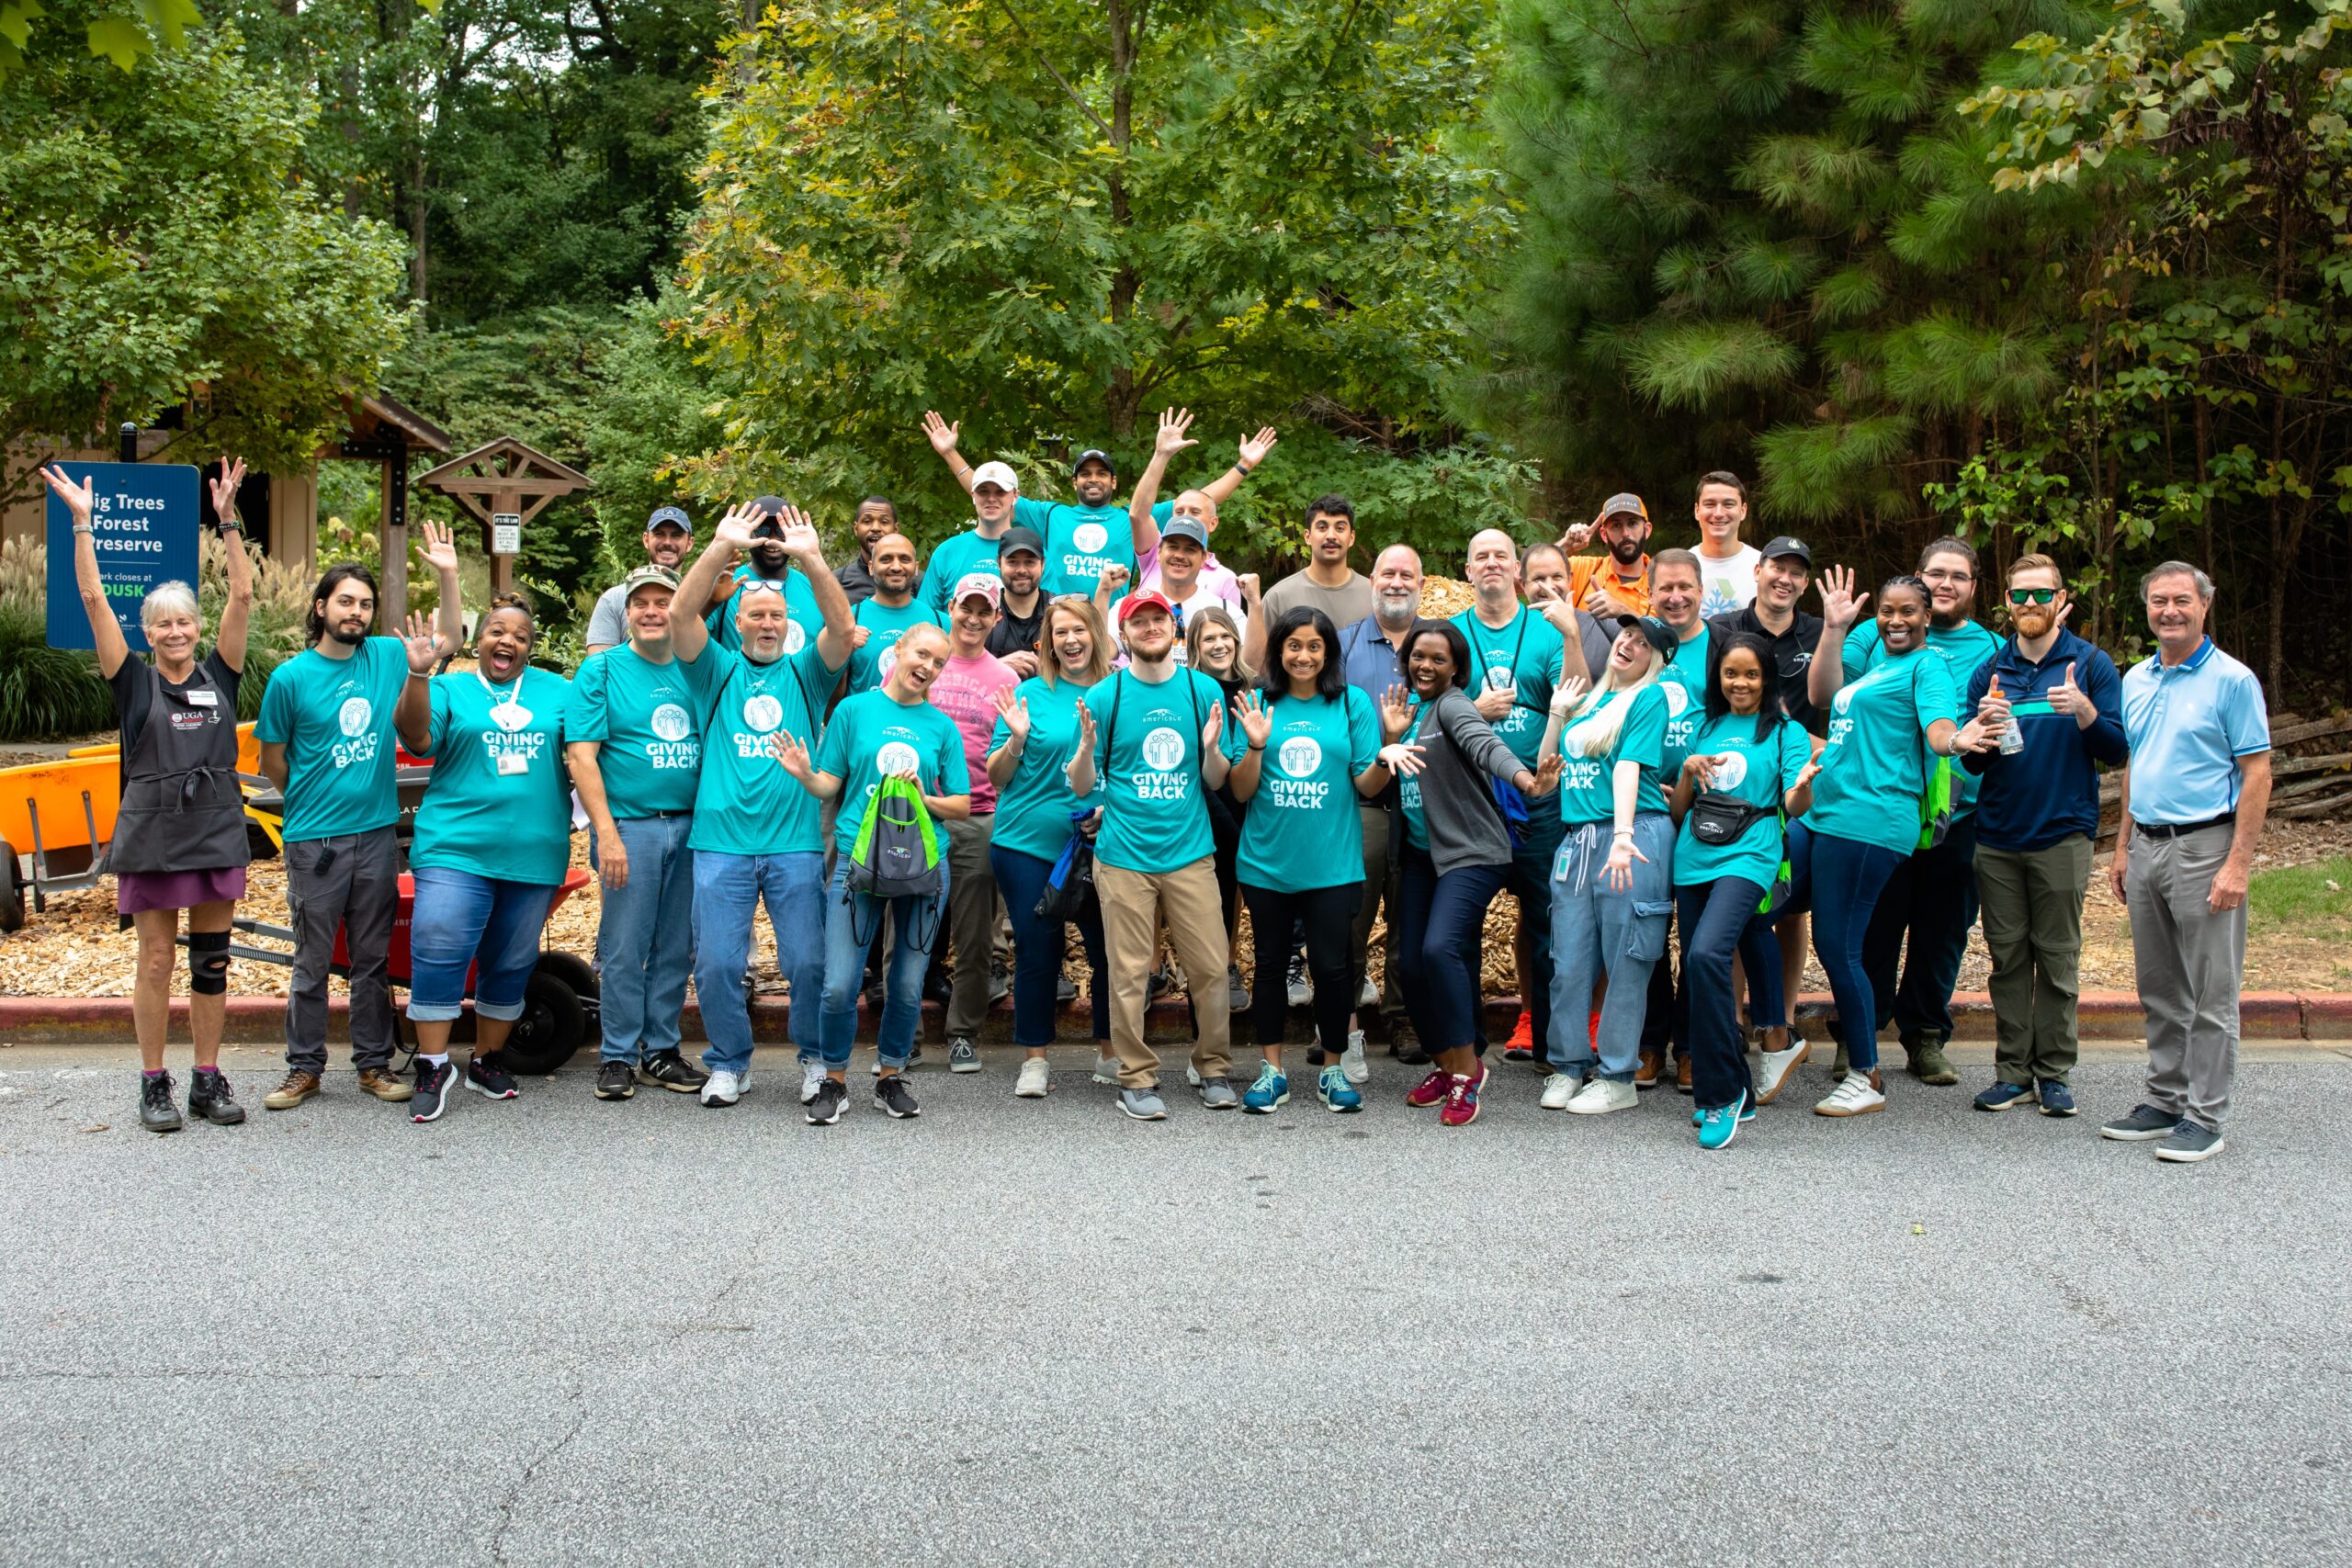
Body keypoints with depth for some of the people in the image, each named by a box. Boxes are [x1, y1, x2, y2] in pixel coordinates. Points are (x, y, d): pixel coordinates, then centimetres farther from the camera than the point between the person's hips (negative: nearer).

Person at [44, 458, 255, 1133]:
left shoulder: (218, 677, 5)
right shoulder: (134, 682, 0)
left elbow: (241, 598, -1)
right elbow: (94, 600, -6)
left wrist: (228, 521, -6)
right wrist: (82, 524, -11)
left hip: (216, 835, 2)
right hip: (151, 836, -2)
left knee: (211, 962, 7)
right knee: (156, 961, 4)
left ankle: (208, 1081, 16)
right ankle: (154, 1084, 12)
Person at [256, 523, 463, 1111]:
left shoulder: (386, 657, 4)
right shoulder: (291, 677, -5)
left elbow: (448, 639, 16)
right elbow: (272, 760, 4)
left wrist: (447, 576, 4)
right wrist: (312, 804, 11)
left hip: (377, 835, 3)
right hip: (315, 841, -3)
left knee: (372, 959, 10)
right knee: (312, 962, 5)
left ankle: (374, 1063, 18)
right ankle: (305, 1068, 15)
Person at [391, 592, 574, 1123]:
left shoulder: (557, 692, 13)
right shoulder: (449, 690, 7)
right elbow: (416, 736, -11)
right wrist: (419, 673, -23)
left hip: (534, 854, 3)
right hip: (456, 847, -2)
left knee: (512, 963, 9)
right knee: (438, 950, -12)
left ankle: (487, 1061, 23)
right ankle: (433, 1067, -3)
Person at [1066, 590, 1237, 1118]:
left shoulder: (1204, 690, 7)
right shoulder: (1104, 696, 2)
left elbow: (1215, 782, 9)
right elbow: (1081, 787, 3)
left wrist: (1212, 748, -11)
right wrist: (1086, 745, -16)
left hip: (1190, 853, 2)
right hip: (1125, 856, -1)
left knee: (1212, 966, 1)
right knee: (1129, 973, 1)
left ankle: (1214, 1069, 18)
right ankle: (1137, 1079, 12)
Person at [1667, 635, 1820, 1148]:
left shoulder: (1785, 732, 7)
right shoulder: (1703, 728, 17)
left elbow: (1795, 806, -4)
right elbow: (1677, 809, 17)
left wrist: (1802, 787, -25)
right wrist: (1688, 771, -2)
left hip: (1748, 856, -5)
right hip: (1694, 857, 5)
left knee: (1707, 955, -26)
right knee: (1697, 969, 4)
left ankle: (1722, 1096, -16)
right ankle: (1737, 1094, 21)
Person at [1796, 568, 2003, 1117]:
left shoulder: (1927, 666, -3)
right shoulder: (1876, 661, 22)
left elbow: (1938, 724, -18)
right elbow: (1824, 695, 15)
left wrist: (1957, 741, -41)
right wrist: (1834, 628, 11)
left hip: (1868, 821, -9)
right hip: (1820, 815, 9)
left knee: (1836, 947, -7)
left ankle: (1866, 1079, 5)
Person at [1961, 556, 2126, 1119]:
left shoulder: (2091, 665, 2)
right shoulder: (1990, 671, 9)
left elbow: (2117, 752, -3)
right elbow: (1971, 762, 8)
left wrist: (2085, 711, -21)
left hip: (2062, 835, -3)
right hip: (1998, 835, 3)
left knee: (2058, 959, 1)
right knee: (2008, 959, 6)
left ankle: (2053, 1073, 10)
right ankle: (2013, 1072, 13)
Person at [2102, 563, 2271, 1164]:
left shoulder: (2232, 680, -8)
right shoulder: (2136, 680, 12)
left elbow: (2257, 774, -11)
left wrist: (2238, 865, -17)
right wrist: (2123, 848, 15)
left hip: (2204, 847, -7)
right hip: (2147, 846, 7)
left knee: (2210, 995, -1)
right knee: (2160, 991, 14)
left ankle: (2205, 1118, 6)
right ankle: (2166, 1100, 23)